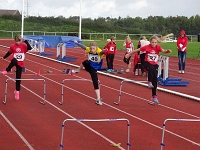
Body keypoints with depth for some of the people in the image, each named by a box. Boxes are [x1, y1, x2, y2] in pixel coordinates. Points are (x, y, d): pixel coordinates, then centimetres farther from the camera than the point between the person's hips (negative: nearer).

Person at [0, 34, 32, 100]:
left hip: (20, 63, 1)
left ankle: (17, 91, 14)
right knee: (14, 61, -43)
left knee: (18, 78, 2)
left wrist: (25, 41, -23)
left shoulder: (23, 45, -3)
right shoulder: (12, 46, -2)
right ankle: (7, 70, -24)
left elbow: (30, 48, -19)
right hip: (14, 61, -1)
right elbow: (9, 52, 13)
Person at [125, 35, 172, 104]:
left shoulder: (158, 47, -8)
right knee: (151, 68, -40)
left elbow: (163, 51, -27)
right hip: (148, 63, -3)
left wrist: (168, 51, -50)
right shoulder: (147, 47, -12)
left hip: (155, 64, 3)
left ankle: (154, 96, 10)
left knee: (155, 80, 2)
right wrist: (129, 54, 6)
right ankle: (149, 82, -29)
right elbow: (137, 50, -2)